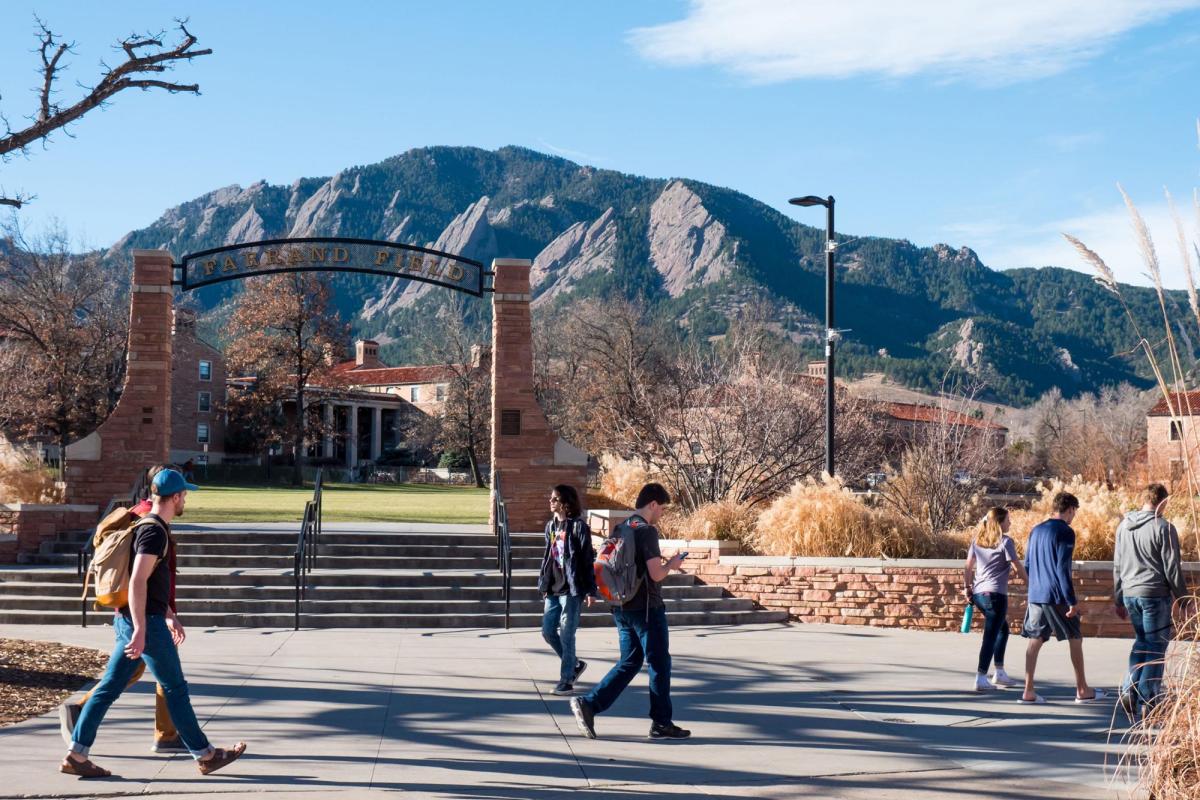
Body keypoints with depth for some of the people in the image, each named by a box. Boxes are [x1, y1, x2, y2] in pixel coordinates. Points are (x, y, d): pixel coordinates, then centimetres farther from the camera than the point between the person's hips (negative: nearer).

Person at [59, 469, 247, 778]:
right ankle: (205, 756, 9)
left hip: (129, 621, 9)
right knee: (175, 689, 0)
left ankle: (76, 755, 8)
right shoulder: (154, 531, -16)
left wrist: (170, 616, 28)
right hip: (146, 622, -9)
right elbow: (137, 583, -24)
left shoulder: (148, 527, 16)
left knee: (108, 688, 8)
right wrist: (141, 631, -27)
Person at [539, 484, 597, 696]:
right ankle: (574, 664, 28)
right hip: (553, 589, 7)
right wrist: (543, 583, 15)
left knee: (566, 635, -4)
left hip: (572, 589, -7)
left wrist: (590, 590, -12)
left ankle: (566, 680, 6)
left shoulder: (578, 527, -9)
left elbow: (588, 559, -10)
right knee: (548, 631, 8)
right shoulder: (551, 526, 11)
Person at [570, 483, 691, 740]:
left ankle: (588, 704, 1)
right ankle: (661, 723, 12)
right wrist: (671, 565, 0)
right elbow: (656, 574, -21)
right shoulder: (647, 531, -16)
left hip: (622, 608, 8)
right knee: (659, 664, 4)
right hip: (646, 608, -8)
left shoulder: (622, 528, 10)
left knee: (629, 662, 13)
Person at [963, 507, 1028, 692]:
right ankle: (981, 679, -12)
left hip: (978, 593, 8)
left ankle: (999, 673, 25)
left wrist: (968, 588, 19)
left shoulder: (978, 540, 11)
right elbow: (1018, 568, -7)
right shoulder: (1005, 541, -7)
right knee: (990, 636, -6)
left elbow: (969, 566, 12)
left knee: (1003, 629, 23)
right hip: (995, 594, -7)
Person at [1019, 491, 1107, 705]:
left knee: (1035, 641, 6)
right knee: (1075, 639, 7)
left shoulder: (1035, 531, 12)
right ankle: (1082, 690, 13)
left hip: (1035, 596, 7)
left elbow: (1027, 564, 17)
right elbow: (1063, 568, -17)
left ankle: (1028, 691, 2)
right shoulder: (1065, 532, -11)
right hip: (1057, 597, -6)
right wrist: (1072, 601, -16)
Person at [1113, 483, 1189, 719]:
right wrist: (1182, 600, -1)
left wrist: (1119, 600, 21)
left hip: (1130, 594, 6)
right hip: (1155, 595, -6)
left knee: (1141, 642, 20)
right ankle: (1146, 704, 4)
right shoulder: (1163, 528, -11)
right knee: (1156, 647, 4)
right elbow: (1172, 569, -10)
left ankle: (1129, 689, 5)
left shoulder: (1123, 526, 9)